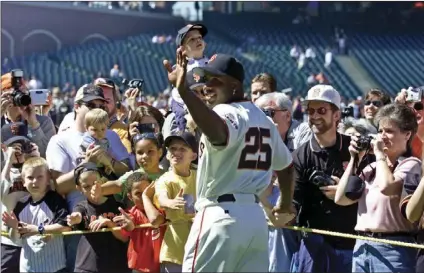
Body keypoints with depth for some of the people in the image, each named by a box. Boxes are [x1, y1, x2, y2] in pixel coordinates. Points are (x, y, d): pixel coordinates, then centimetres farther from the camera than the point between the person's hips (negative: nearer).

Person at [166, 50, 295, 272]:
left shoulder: (226, 112, -12)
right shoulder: (263, 119, 16)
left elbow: (219, 133, -38)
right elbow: (285, 165, 27)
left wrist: (183, 90, -48)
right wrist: (286, 205, 44)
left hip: (221, 216, -9)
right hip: (255, 217, 9)